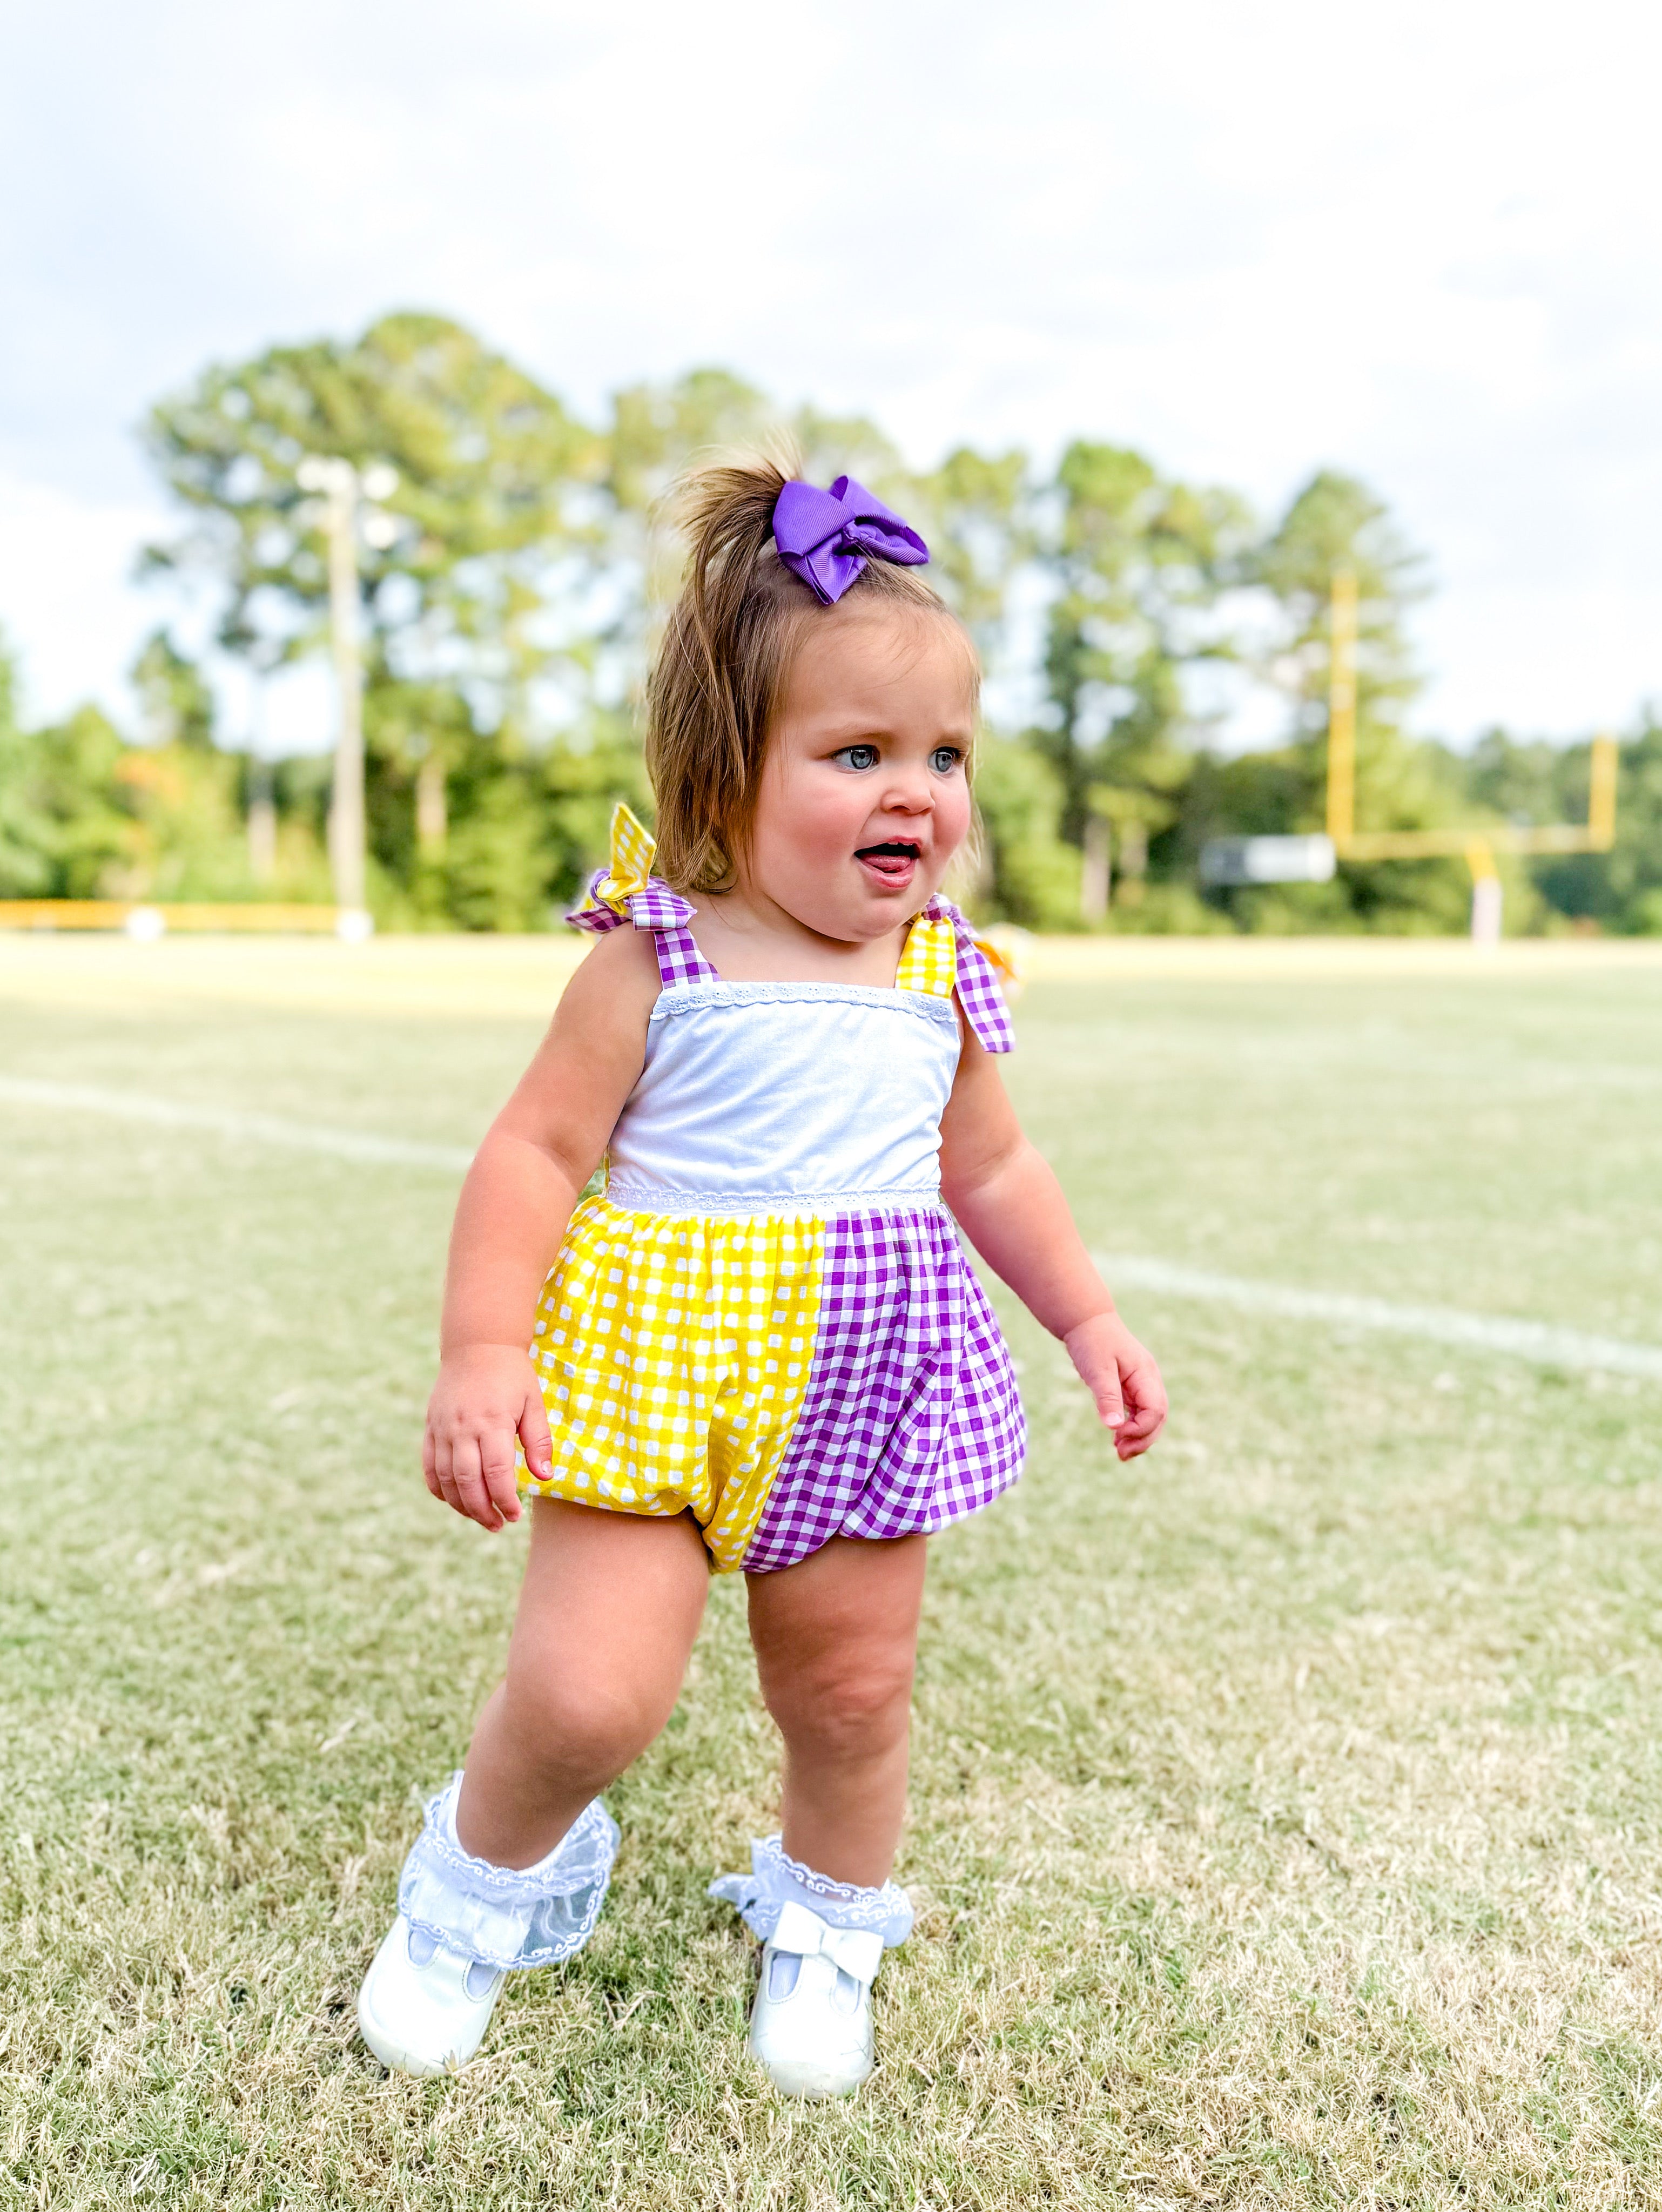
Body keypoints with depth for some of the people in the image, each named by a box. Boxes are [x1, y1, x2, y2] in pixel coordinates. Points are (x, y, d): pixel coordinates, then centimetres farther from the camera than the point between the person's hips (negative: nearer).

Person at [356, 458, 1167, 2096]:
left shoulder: (943, 981, 6)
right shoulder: (657, 960, -9)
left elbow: (991, 1172, 18)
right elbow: (537, 1151, -9)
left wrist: (1089, 1320, 15)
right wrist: (482, 1351, -18)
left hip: (868, 1389, 4)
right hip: (654, 1372, -4)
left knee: (851, 1690, 14)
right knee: (586, 1693, -10)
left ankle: (825, 1926, 44)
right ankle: (485, 1879, 26)